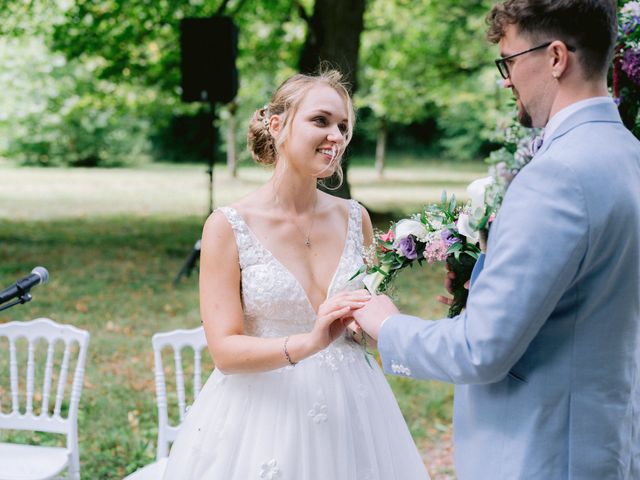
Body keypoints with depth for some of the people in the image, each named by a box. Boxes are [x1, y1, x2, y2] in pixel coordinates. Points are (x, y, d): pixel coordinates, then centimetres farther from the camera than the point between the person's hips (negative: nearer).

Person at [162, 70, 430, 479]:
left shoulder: (355, 218, 1)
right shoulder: (228, 227, -10)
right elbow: (225, 350, -14)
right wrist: (307, 344, -29)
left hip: (350, 411, 4)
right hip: (265, 411, -4)